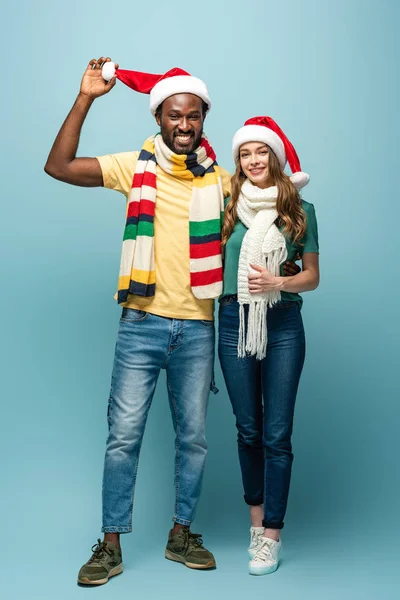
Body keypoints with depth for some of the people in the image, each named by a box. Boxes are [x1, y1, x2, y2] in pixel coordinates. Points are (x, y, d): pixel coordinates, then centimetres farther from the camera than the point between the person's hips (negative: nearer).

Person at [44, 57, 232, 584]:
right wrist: (86, 98, -9)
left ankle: (181, 535, 26)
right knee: (124, 434, 0)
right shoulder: (136, 167, 1)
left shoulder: (219, 179, 6)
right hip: (142, 323, -2)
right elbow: (58, 166, -5)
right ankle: (111, 546, 13)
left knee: (194, 437, 9)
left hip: (197, 328, 2)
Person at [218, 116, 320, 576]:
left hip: (283, 324, -1)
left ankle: (271, 536, 8)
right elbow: (214, 266, 13)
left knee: (276, 434, -2)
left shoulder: (301, 211, 3)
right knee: (248, 430, 10)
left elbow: (312, 276, 3)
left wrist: (277, 282, -12)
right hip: (234, 322, 2)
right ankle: (257, 520, 27)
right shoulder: (227, 209, 5)